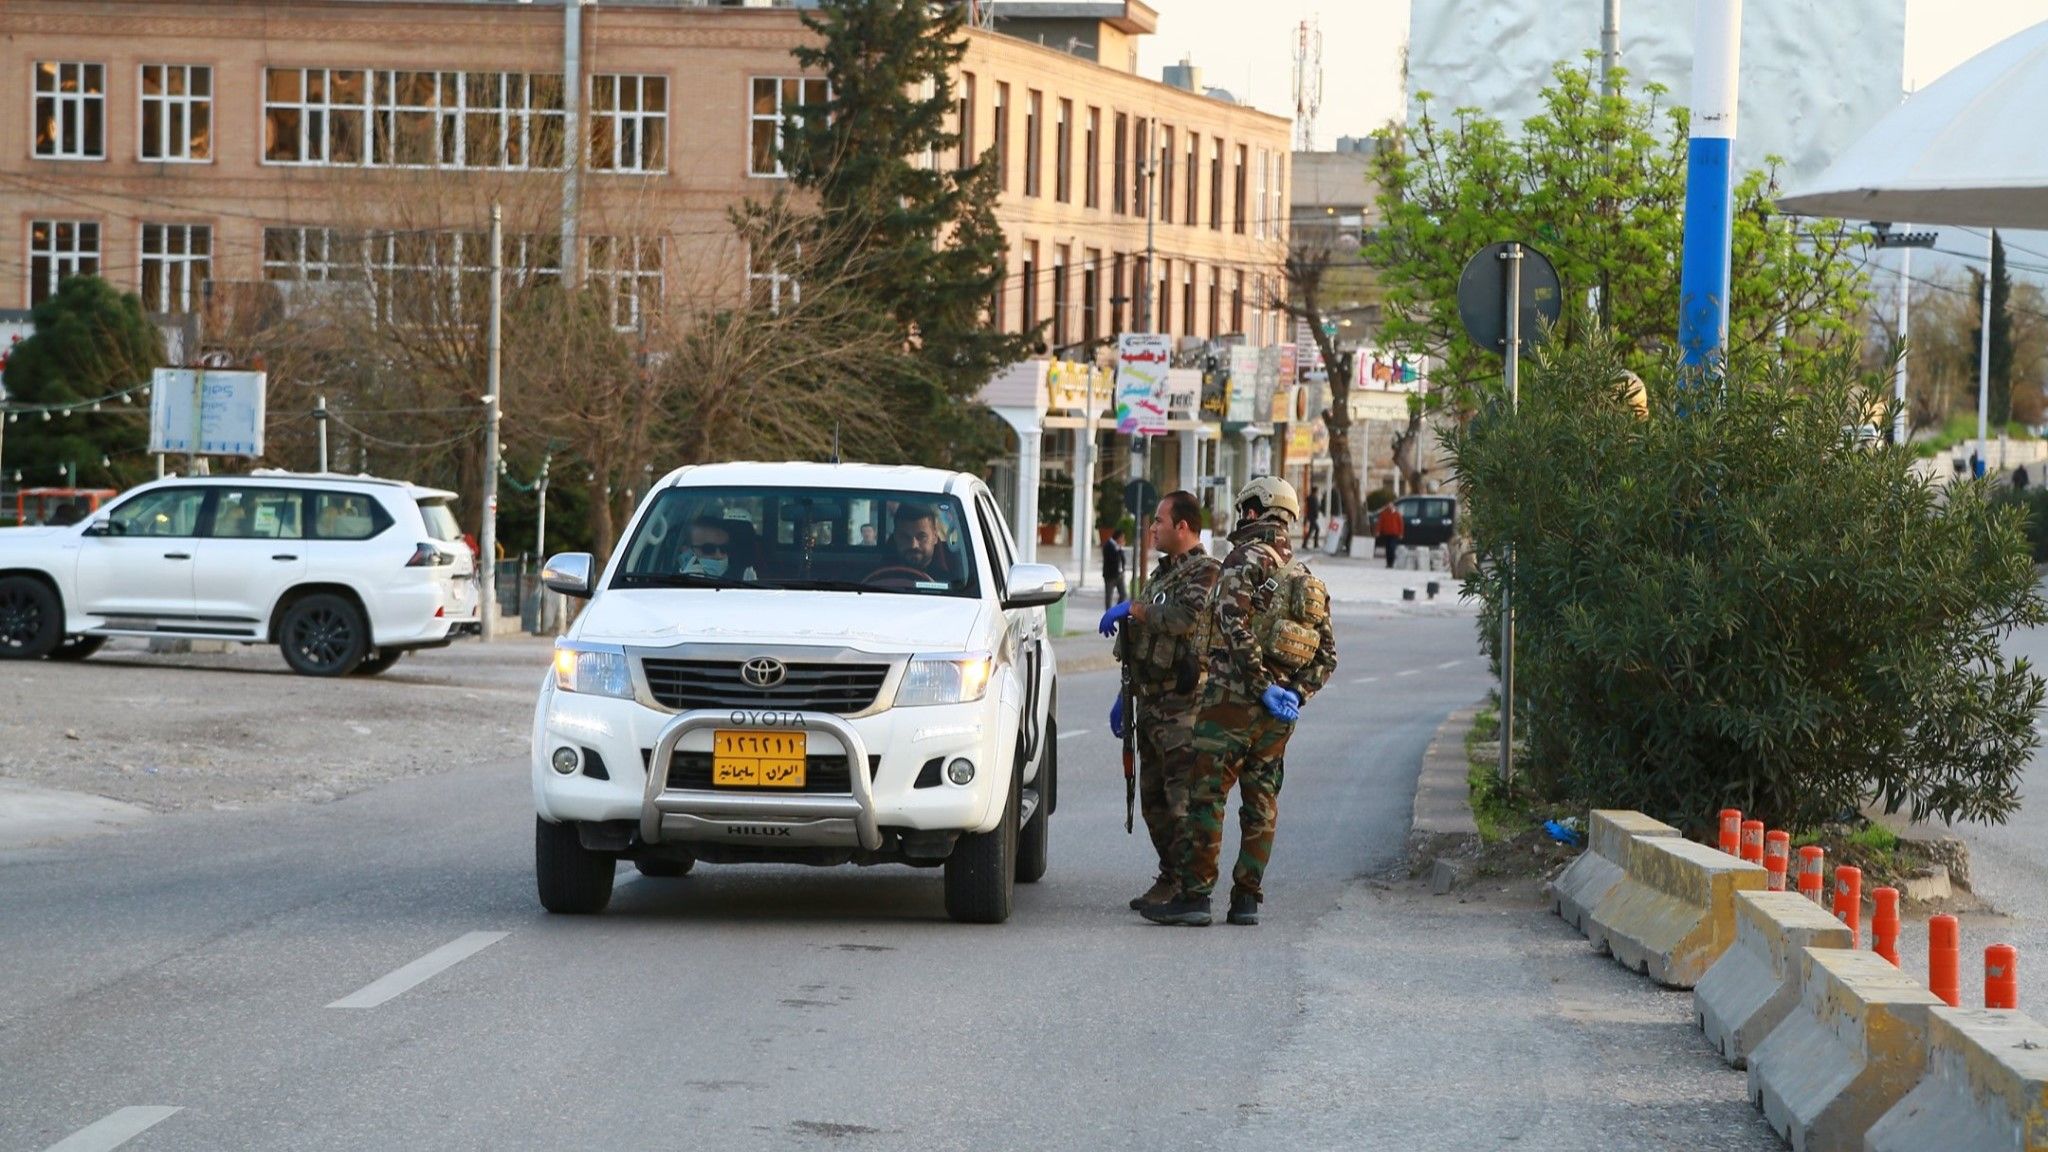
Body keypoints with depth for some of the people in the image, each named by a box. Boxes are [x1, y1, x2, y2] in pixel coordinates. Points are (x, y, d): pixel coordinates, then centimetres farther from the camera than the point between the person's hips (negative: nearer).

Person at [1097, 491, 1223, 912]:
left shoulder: (1206, 573, -7)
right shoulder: (1161, 574, 22)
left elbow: (1187, 617, -27)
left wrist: (1133, 609, -17)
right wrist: (1125, 696, 27)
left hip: (1183, 706, -10)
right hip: (1151, 704, 10)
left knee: (1182, 802, -11)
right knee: (1154, 800, 11)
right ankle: (1169, 879, 17)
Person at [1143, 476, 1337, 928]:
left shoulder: (1249, 559, -6)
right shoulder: (1308, 581, 19)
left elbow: (1235, 624, -20)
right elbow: (1327, 655, 17)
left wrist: (1261, 684, -16)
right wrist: (1297, 694, 6)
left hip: (1234, 697, -7)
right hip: (1279, 716, 7)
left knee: (1206, 797, -6)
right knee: (1261, 803, 10)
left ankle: (1193, 895, -9)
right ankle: (1247, 899, 9)